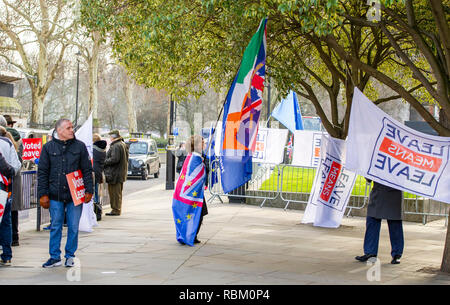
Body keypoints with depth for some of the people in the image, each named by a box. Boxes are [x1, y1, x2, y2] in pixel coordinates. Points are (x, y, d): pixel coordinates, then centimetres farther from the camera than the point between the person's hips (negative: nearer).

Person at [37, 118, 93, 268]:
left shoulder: (80, 146, 4)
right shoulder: (48, 147, 4)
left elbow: (87, 170, 7)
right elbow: (42, 173, 5)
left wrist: (89, 190, -1)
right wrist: (43, 194, 0)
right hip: (55, 196, 0)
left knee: (73, 227, 4)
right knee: (55, 226, 6)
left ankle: (70, 255, 17)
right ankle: (55, 257, 14)